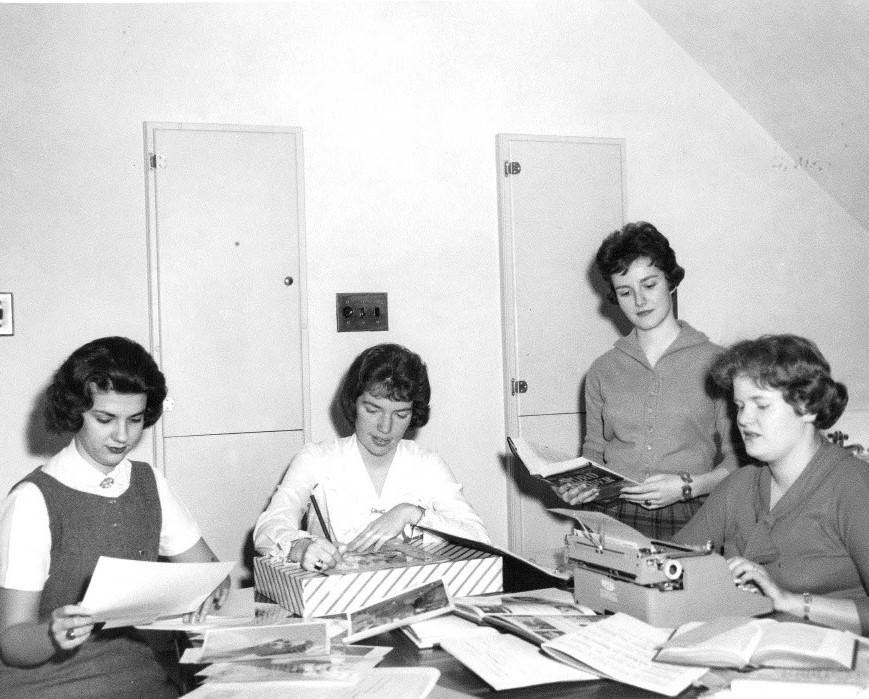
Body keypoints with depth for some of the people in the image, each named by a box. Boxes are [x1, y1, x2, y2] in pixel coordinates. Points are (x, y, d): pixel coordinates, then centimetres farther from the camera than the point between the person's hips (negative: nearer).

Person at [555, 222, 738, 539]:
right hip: (611, 517, 2)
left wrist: (688, 486, -13)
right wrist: (577, 485, 2)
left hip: (687, 519, -2)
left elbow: (737, 459, 3)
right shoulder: (603, 370, 14)